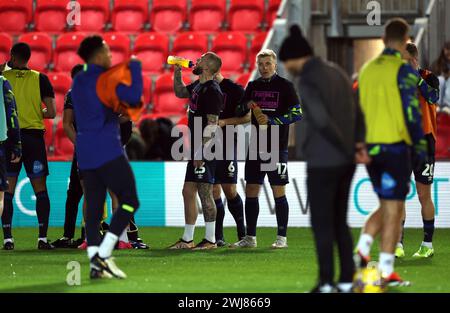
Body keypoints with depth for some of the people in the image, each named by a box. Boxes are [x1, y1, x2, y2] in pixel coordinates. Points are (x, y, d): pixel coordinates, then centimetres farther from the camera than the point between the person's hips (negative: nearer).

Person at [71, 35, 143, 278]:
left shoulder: (78, 82, 16)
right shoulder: (105, 79, -9)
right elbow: (133, 98, -20)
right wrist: (135, 67, -7)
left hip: (84, 151, 8)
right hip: (107, 149, -8)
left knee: (93, 208, 5)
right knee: (129, 201, -3)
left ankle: (95, 263, -2)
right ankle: (103, 255, -12)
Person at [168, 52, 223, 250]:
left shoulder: (212, 90, -16)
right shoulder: (199, 87, 13)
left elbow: (212, 124, -21)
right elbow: (180, 92, 35)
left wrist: (201, 154, -24)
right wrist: (177, 72, 19)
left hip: (205, 152, -10)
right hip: (196, 150, 10)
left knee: (205, 193, -7)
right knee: (188, 192, 12)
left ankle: (210, 240, -3)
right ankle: (187, 239, 17)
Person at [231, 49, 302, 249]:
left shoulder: (284, 86, -2)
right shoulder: (252, 86, 12)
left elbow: (297, 113, -7)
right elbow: (240, 110, 21)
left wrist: (271, 120, -14)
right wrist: (247, 106, -2)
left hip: (277, 148, -5)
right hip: (255, 147, 5)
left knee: (278, 192, -4)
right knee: (251, 191, 5)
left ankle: (282, 237, 1)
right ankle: (250, 238, 11)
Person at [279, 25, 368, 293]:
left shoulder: (307, 83, -16)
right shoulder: (337, 73, 11)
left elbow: (323, 122, -24)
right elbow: (357, 114, 12)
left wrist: (349, 151, -12)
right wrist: (359, 144, -1)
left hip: (323, 163, -8)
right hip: (345, 162, 8)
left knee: (322, 224, 2)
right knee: (339, 221, 14)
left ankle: (326, 283, 4)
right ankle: (347, 280, 12)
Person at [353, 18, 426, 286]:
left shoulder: (367, 69, 10)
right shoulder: (403, 69, -10)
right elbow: (412, 111, -13)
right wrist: (420, 145, -7)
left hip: (370, 146, 6)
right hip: (395, 145, -6)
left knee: (386, 206, 19)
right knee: (394, 210, -1)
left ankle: (362, 250, 2)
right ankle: (386, 272, -2)